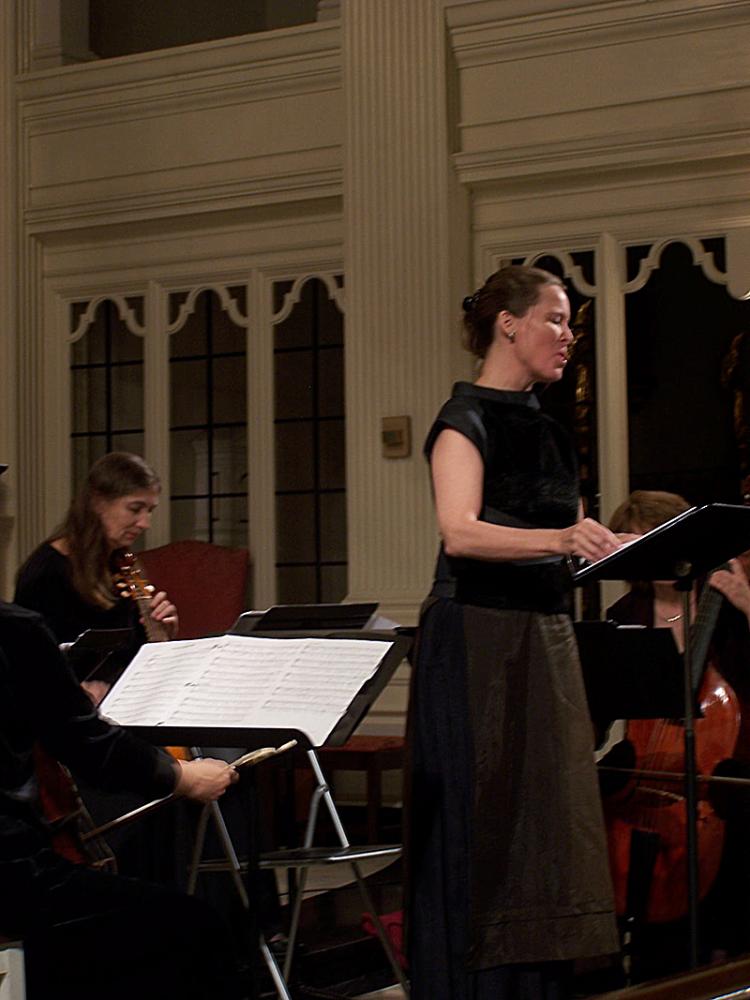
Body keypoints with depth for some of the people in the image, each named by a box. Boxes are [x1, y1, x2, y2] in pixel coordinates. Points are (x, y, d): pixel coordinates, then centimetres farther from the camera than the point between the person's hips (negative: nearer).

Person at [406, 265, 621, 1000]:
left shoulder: (544, 429, 15)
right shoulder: (466, 420, -8)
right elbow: (460, 531, -24)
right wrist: (560, 538, -37)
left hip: (545, 639, 8)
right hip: (477, 641, -8)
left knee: (544, 822, 9)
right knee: (481, 825, -4)